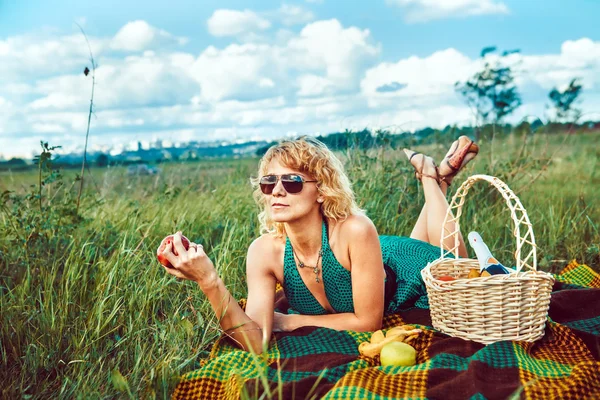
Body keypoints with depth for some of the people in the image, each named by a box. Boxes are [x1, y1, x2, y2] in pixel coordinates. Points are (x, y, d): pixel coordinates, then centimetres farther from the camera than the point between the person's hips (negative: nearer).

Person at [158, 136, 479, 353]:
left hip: (400, 275, -3)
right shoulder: (264, 251, -33)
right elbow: (258, 341, -39)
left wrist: (290, 321, -30)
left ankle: (433, 177, 31)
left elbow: (369, 321, -35)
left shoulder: (354, 230, -44)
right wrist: (209, 282, -52)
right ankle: (430, 176, 39)